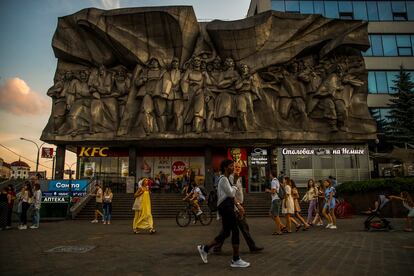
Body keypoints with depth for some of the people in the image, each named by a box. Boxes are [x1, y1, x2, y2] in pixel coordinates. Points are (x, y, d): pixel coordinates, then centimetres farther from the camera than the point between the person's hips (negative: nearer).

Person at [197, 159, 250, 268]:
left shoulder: (225, 179, 21)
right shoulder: (223, 179, -11)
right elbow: (231, 193, -17)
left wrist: (238, 205, 18)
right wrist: (235, 188, 3)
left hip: (228, 207, 10)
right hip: (226, 207, -10)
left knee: (225, 233, 10)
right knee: (235, 231, -6)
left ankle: (204, 248, 17)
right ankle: (236, 260, 3)